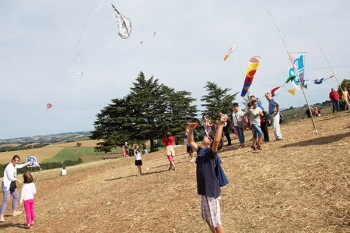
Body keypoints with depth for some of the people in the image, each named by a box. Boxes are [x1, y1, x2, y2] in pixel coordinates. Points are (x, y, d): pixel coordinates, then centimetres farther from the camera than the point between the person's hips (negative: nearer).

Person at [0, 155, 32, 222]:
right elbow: (10, 177, -24)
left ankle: (14, 212, 35)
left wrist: (27, 163, 42)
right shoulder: (9, 167, -20)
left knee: (16, 196, 21)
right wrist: (17, 180, -9)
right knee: (6, 200, -15)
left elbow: (20, 166, 32)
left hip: (12, 184, 10)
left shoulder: (15, 165, 8)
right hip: (6, 185, -10)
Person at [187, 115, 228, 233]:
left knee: (215, 221, 0)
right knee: (207, 218, 22)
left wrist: (221, 124, -32)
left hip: (212, 190, -9)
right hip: (204, 190, 9)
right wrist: (191, 130, 4)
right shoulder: (201, 151, 9)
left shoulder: (212, 152, -13)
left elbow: (217, 140, -32)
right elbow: (191, 142, 18)